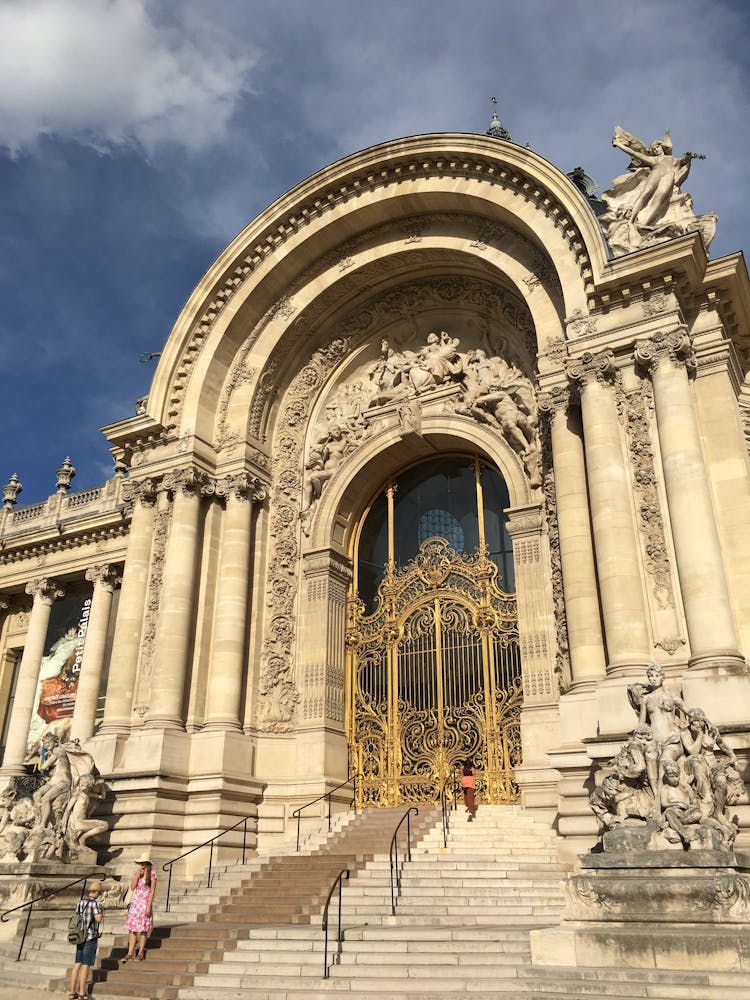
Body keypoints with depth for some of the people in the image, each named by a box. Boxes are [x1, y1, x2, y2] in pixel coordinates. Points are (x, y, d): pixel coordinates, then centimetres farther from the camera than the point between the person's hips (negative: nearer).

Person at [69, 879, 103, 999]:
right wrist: (102, 913, -5)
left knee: (77, 964, 12)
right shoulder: (95, 902, -16)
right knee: (86, 965, 1)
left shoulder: (81, 901, 6)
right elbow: (98, 918, -25)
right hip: (91, 937, -7)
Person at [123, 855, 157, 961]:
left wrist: (149, 906, -14)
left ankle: (141, 953, 12)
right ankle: (130, 953, 11)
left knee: (143, 929, 2)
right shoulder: (136, 872, 6)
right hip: (135, 902, 4)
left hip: (145, 903, -4)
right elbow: (132, 887, -2)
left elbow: (152, 891, -10)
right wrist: (137, 875, -12)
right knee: (132, 928, 4)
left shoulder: (152, 874, -8)